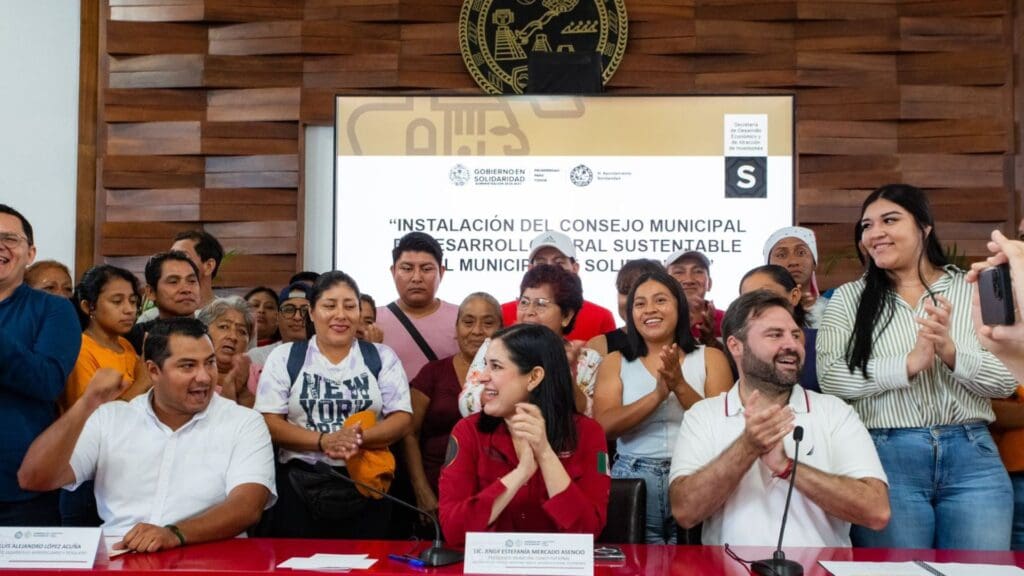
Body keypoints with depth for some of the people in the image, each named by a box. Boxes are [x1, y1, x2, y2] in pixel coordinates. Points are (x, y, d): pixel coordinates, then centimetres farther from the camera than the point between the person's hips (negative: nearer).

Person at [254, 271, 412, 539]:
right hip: (300, 488, 0)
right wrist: (323, 442, -17)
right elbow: (269, 423, -2)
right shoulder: (284, 357, 6)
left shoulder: (382, 357, 7)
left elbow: (402, 419, 0)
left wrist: (360, 439, -19)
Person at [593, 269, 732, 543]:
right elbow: (603, 426, -9)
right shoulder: (615, 362, 7)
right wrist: (658, 394, -20)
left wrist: (680, 386, -18)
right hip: (633, 482, 0)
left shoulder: (710, 358, 7)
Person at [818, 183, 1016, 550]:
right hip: (883, 458, -1)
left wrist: (951, 351, -18)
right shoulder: (848, 298, 4)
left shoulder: (973, 289, 7)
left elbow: (1006, 381, 1)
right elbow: (831, 378, -8)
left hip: (972, 457, 2)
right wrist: (910, 363, -19)